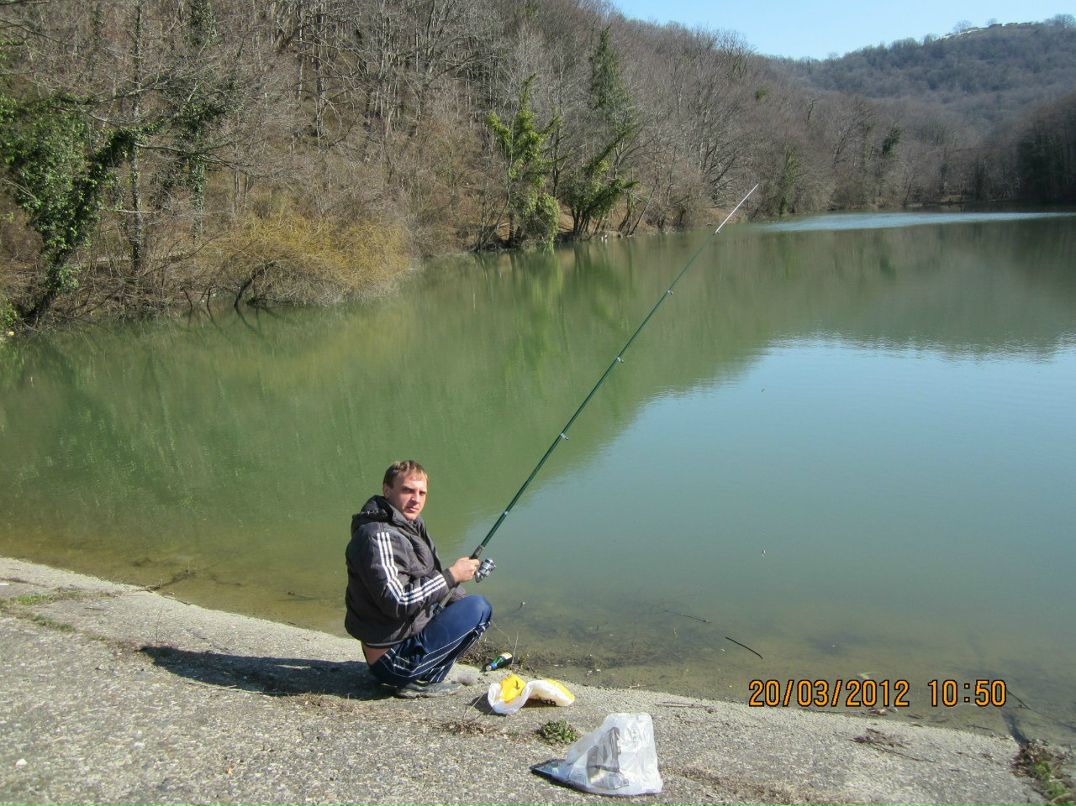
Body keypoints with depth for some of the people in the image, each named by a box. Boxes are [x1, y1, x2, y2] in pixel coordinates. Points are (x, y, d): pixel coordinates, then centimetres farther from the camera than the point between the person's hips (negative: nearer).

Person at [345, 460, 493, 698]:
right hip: (392, 659, -10)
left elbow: (427, 579, 22)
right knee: (480, 608, -10)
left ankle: (420, 677, 12)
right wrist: (451, 576, -22)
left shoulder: (410, 525, 10)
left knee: (468, 603, 23)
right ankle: (422, 681, -8)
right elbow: (396, 602, -28)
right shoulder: (378, 536, -22)